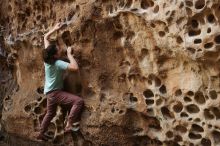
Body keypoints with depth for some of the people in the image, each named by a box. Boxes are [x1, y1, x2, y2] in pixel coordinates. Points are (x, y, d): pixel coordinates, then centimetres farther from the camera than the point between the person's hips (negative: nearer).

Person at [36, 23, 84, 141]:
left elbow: (45, 38, 9)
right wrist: (69, 54, -23)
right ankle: (69, 125, -17)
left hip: (50, 92, 9)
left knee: (50, 113, 27)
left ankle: (41, 134, 39)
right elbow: (75, 67, -34)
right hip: (55, 92, -9)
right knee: (79, 101, -20)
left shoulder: (47, 58, -2)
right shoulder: (58, 63, -24)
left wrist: (55, 29, 4)